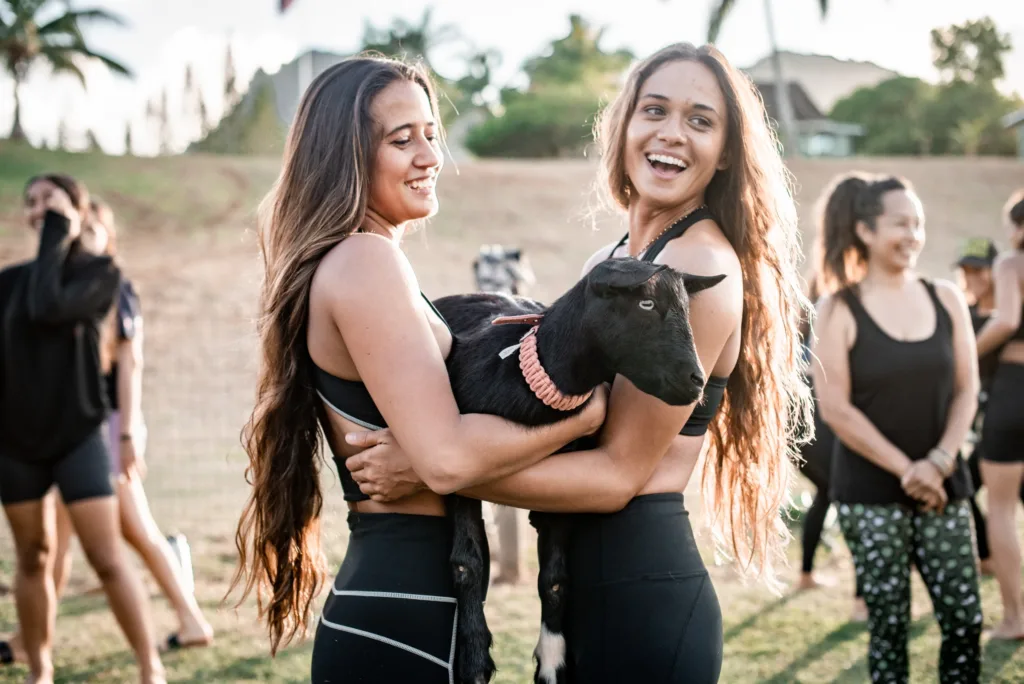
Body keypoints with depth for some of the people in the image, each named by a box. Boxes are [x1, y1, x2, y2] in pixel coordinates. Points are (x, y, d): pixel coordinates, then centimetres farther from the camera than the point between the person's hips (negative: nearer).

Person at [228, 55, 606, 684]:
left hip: (375, 597, 10)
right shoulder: (366, 261, -15)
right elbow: (447, 457, -23)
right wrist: (585, 412, -12)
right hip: (403, 619, -9)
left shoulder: (330, 265, 15)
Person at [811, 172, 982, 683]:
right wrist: (905, 470, -13)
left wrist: (940, 461, -10)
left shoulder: (946, 299, 6)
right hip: (870, 495, -3)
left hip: (943, 488, 4)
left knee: (965, 619, 3)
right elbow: (835, 408, -11)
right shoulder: (838, 310, -6)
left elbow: (966, 389, 5)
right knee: (889, 625, 3)